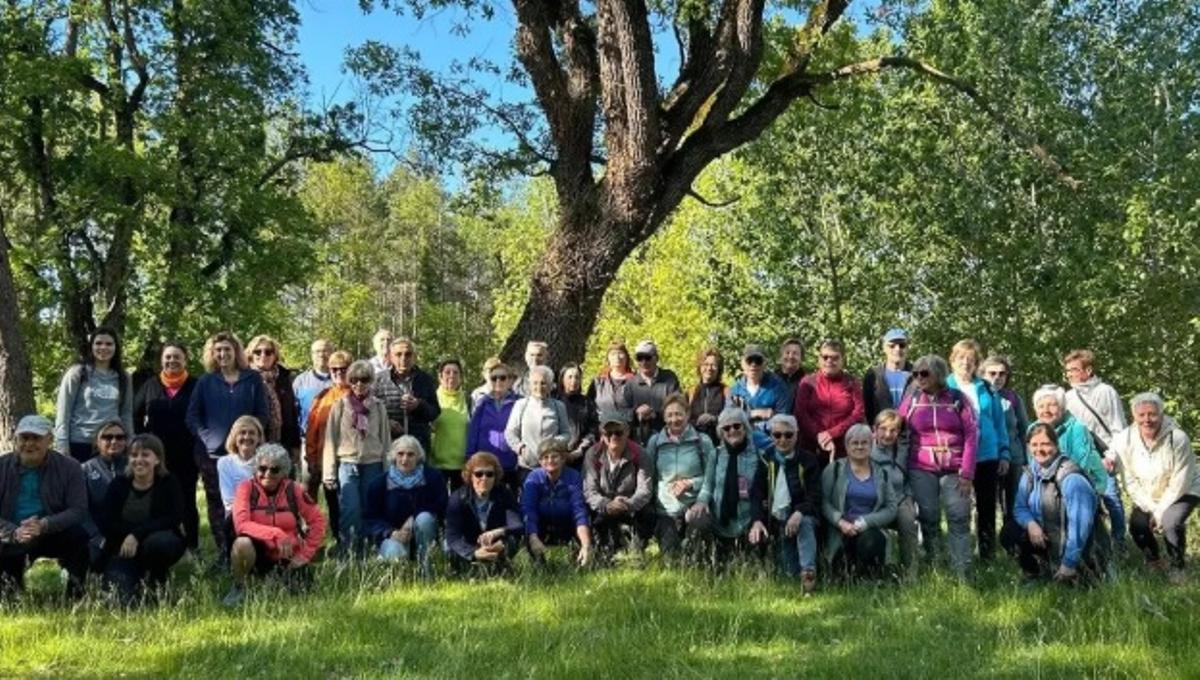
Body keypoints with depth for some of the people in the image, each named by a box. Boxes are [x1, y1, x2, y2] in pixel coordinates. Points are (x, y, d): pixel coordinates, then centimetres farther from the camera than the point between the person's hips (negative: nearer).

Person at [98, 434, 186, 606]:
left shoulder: (168, 484, -4)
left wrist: (137, 535, -25)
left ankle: (157, 580, -5)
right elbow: (108, 524, -4)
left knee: (157, 542, -38)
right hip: (124, 549, 1)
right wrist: (128, 536, -19)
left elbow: (174, 519, -16)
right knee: (120, 593, -25)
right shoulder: (118, 485, 2)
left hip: (159, 543, -1)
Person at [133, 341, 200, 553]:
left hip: (186, 456, -2)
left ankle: (192, 546, 11)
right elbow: (135, 415, 8)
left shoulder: (195, 386, -1)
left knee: (186, 500, 5)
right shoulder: (150, 385, 7)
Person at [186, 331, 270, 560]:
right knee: (216, 505, 5)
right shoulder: (205, 382, 9)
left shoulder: (253, 379, 6)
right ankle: (223, 552, 12)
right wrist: (205, 437, -7)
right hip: (212, 453, 2)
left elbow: (263, 413, 4)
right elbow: (192, 415, 6)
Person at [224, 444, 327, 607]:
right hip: (257, 552, -3)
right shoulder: (247, 488, -12)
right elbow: (241, 524, -25)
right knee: (242, 543, -34)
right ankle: (238, 588, -6)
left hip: (287, 556, 3)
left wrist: (305, 554, -7)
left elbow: (318, 521, -1)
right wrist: (275, 534, -34)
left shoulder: (293, 490, -6)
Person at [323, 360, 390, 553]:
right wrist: (329, 472, -3)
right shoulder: (340, 405, 5)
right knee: (350, 510, -14)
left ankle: (360, 551, 13)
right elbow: (330, 439, 3)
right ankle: (343, 552, -4)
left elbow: (386, 439, 10)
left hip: (372, 465, 2)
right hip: (347, 464, -2)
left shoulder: (378, 407, 10)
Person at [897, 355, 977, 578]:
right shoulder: (911, 399, 5)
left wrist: (967, 473, -6)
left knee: (959, 519, -6)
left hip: (954, 470, -1)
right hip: (921, 470, 1)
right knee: (928, 519, 4)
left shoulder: (957, 398, 2)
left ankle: (962, 573, -4)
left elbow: (971, 435, 0)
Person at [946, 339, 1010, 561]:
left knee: (987, 509, 7)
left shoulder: (986, 389, 7)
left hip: (987, 457, 2)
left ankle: (988, 555, 16)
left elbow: (999, 422, 9)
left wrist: (1004, 453, 4)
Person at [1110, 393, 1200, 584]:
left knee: (1171, 522, -29)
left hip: (1182, 493, -3)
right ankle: (1155, 561, 13)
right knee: (1137, 525, -19)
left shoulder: (1178, 439, -26)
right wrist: (1150, 509, -17)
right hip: (1147, 497, 3)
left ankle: (1176, 568, -2)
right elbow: (1131, 482, -11)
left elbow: (1178, 484, -20)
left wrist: (1160, 512, -19)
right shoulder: (1124, 440, -17)